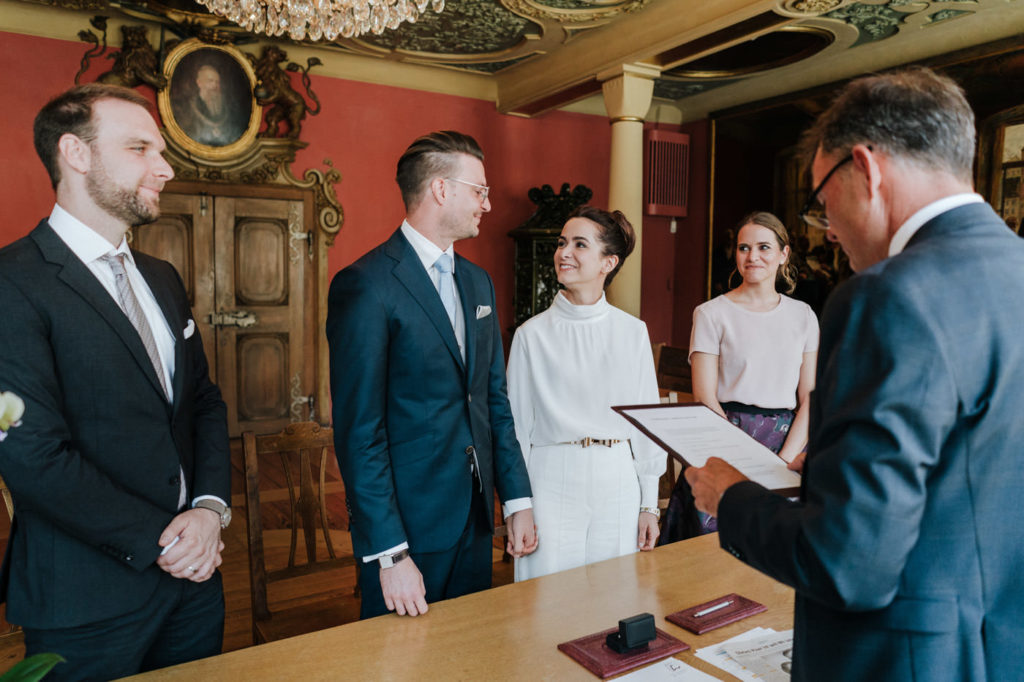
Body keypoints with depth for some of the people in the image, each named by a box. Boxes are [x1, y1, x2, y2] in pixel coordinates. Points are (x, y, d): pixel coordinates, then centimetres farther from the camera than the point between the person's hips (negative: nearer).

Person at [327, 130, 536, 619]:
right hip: (408, 525, -7)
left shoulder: (479, 282, 10)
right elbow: (358, 430, -17)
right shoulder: (365, 285, -15)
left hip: (475, 520, 7)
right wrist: (389, 554, -17)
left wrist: (517, 499, 8)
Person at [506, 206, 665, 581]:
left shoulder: (633, 332, 2)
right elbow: (516, 426, 1)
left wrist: (649, 504, 6)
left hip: (618, 483, 2)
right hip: (552, 482, -1)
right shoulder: (533, 334, -3)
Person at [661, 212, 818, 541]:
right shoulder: (712, 313, 0)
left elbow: (810, 399, 6)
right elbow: (705, 399, -5)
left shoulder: (802, 315, 10)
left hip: (788, 447, 3)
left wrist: (784, 461, -8)